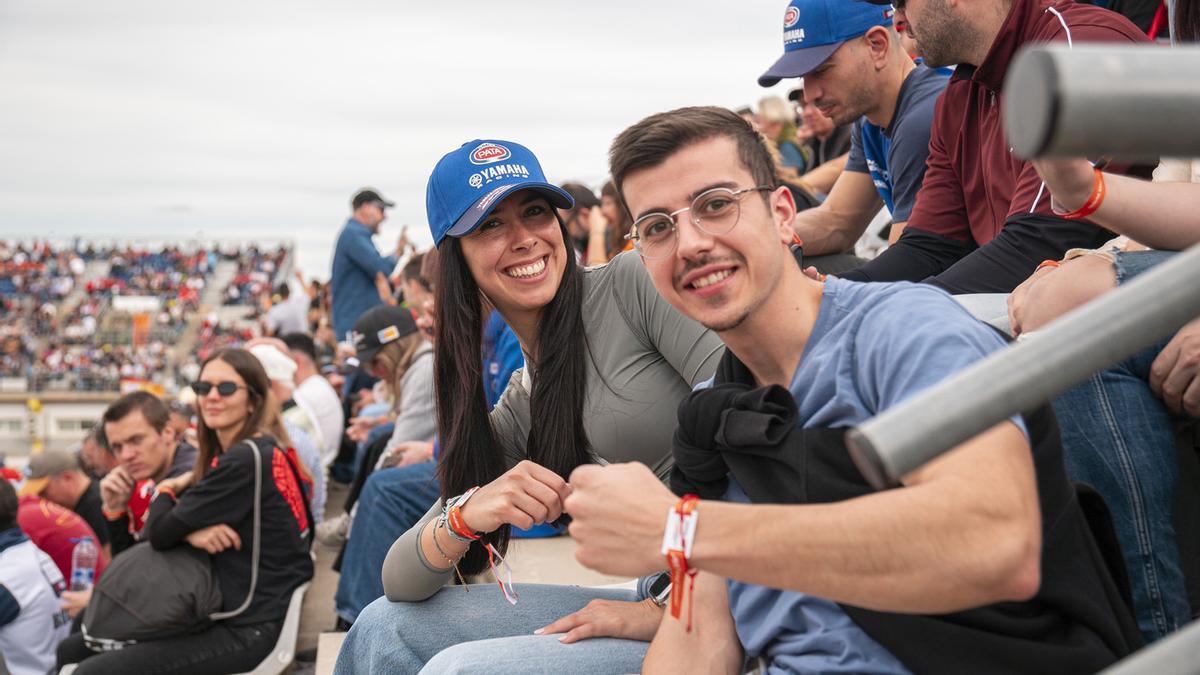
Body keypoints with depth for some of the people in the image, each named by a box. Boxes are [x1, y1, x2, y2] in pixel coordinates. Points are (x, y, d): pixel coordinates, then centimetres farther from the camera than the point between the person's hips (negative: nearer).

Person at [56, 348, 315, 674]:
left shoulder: (246, 460, -17)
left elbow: (160, 533, -16)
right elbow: (162, 530, 12)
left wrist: (164, 491, 5)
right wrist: (190, 531, -11)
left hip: (247, 630, -10)